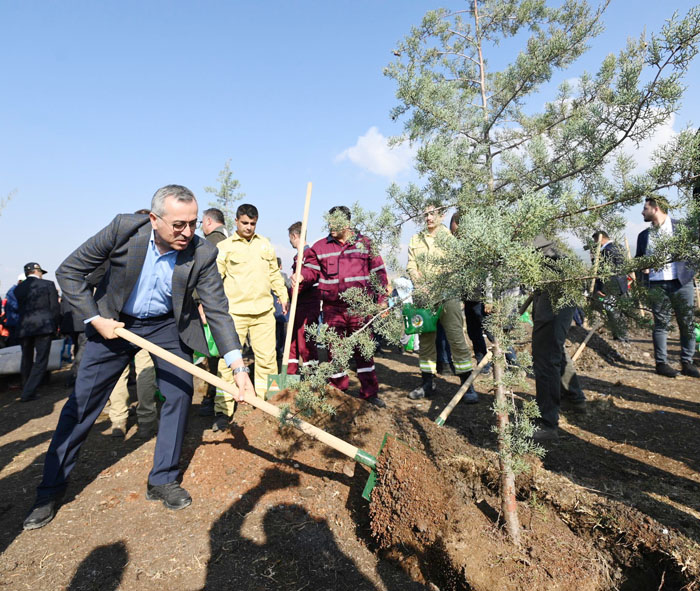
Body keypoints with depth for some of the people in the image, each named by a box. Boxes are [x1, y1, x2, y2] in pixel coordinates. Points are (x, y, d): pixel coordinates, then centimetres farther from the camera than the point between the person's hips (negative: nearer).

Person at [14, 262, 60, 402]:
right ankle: (28, 393, -6)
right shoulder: (48, 284, -2)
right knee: (41, 360, 0)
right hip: (44, 326, -4)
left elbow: (19, 309, 11)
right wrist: (55, 326, 7)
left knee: (26, 360, 17)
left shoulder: (18, 288, 9)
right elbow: (55, 307, -2)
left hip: (24, 328, 4)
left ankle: (26, 390, 26)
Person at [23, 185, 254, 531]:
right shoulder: (124, 228, -24)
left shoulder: (202, 254, -23)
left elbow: (218, 310, -22)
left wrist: (238, 366, -31)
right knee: (81, 403, 3)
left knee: (180, 392, -8)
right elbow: (69, 272, -12)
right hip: (114, 322, 0)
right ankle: (51, 490, 22)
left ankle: (162, 481, 11)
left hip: (167, 325, 1)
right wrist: (95, 319, -17)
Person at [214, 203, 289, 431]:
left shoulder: (265, 244, 15)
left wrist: (283, 296, 20)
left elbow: (274, 273, 22)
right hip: (235, 312, -3)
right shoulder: (224, 246, 2)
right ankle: (223, 411, 5)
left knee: (267, 358, 7)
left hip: (264, 311, 4)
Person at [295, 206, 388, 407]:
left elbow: (378, 272, 8)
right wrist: (300, 277, -14)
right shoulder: (320, 247, 8)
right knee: (335, 351, 7)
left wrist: (382, 300, 3)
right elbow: (311, 270, 9)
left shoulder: (365, 244, 6)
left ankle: (370, 392, 19)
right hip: (333, 309, 1)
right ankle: (339, 393, 21)